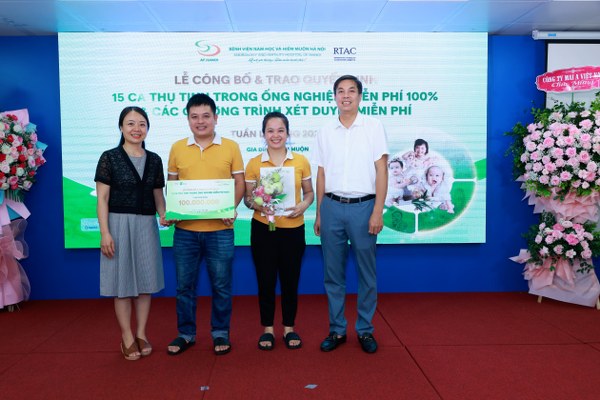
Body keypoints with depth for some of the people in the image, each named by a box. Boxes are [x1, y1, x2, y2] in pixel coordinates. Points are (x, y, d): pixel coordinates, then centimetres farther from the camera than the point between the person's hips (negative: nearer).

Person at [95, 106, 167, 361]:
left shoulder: (154, 160, 8)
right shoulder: (110, 158, -3)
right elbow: (102, 198, -5)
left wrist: (164, 215, -8)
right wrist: (105, 232, -12)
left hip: (146, 225, 4)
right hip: (119, 224, -3)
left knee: (146, 281, 7)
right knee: (122, 282, 3)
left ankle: (141, 334, 21)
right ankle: (127, 338, 15)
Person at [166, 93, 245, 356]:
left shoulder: (230, 147, 1)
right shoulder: (177, 148, 6)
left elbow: (239, 183, 3)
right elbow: (171, 184, 12)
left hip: (220, 229, -2)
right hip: (185, 229, 2)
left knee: (221, 285, 8)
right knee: (184, 284, 12)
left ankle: (220, 333, 26)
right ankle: (186, 333, 29)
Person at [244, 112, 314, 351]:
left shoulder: (301, 161, 1)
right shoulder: (254, 164, -1)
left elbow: (309, 192, 8)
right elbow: (247, 197, 4)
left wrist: (304, 205, -12)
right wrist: (257, 205, -17)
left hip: (293, 230, 1)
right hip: (263, 229, 0)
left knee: (290, 280, 10)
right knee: (265, 280, 8)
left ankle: (289, 328, 28)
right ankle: (267, 328, 26)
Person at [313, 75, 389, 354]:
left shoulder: (373, 127, 1)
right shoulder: (325, 132, 9)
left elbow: (381, 171, -3)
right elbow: (322, 175, 12)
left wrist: (377, 211, -10)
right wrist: (319, 213, 10)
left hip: (363, 207, -2)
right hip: (332, 207, 3)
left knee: (367, 272, 6)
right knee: (333, 273, 8)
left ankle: (365, 330, 21)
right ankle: (337, 329, 22)